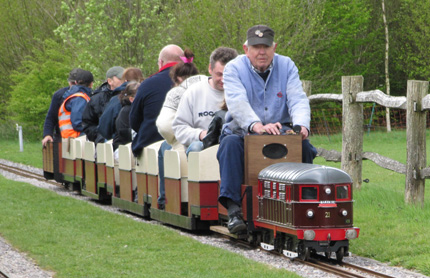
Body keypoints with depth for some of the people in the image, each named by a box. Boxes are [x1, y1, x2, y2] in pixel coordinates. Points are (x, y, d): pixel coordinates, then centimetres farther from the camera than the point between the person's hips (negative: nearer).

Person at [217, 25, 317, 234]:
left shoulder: (286, 66, 7)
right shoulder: (234, 68, -4)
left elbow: (297, 99, -7)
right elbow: (237, 103, -22)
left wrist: (301, 125, -30)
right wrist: (257, 126, -41)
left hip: (280, 132, 2)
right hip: (243, 131, -2)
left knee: (303, 145, -27)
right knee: (230, 143, -35)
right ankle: (233, 210, -41)